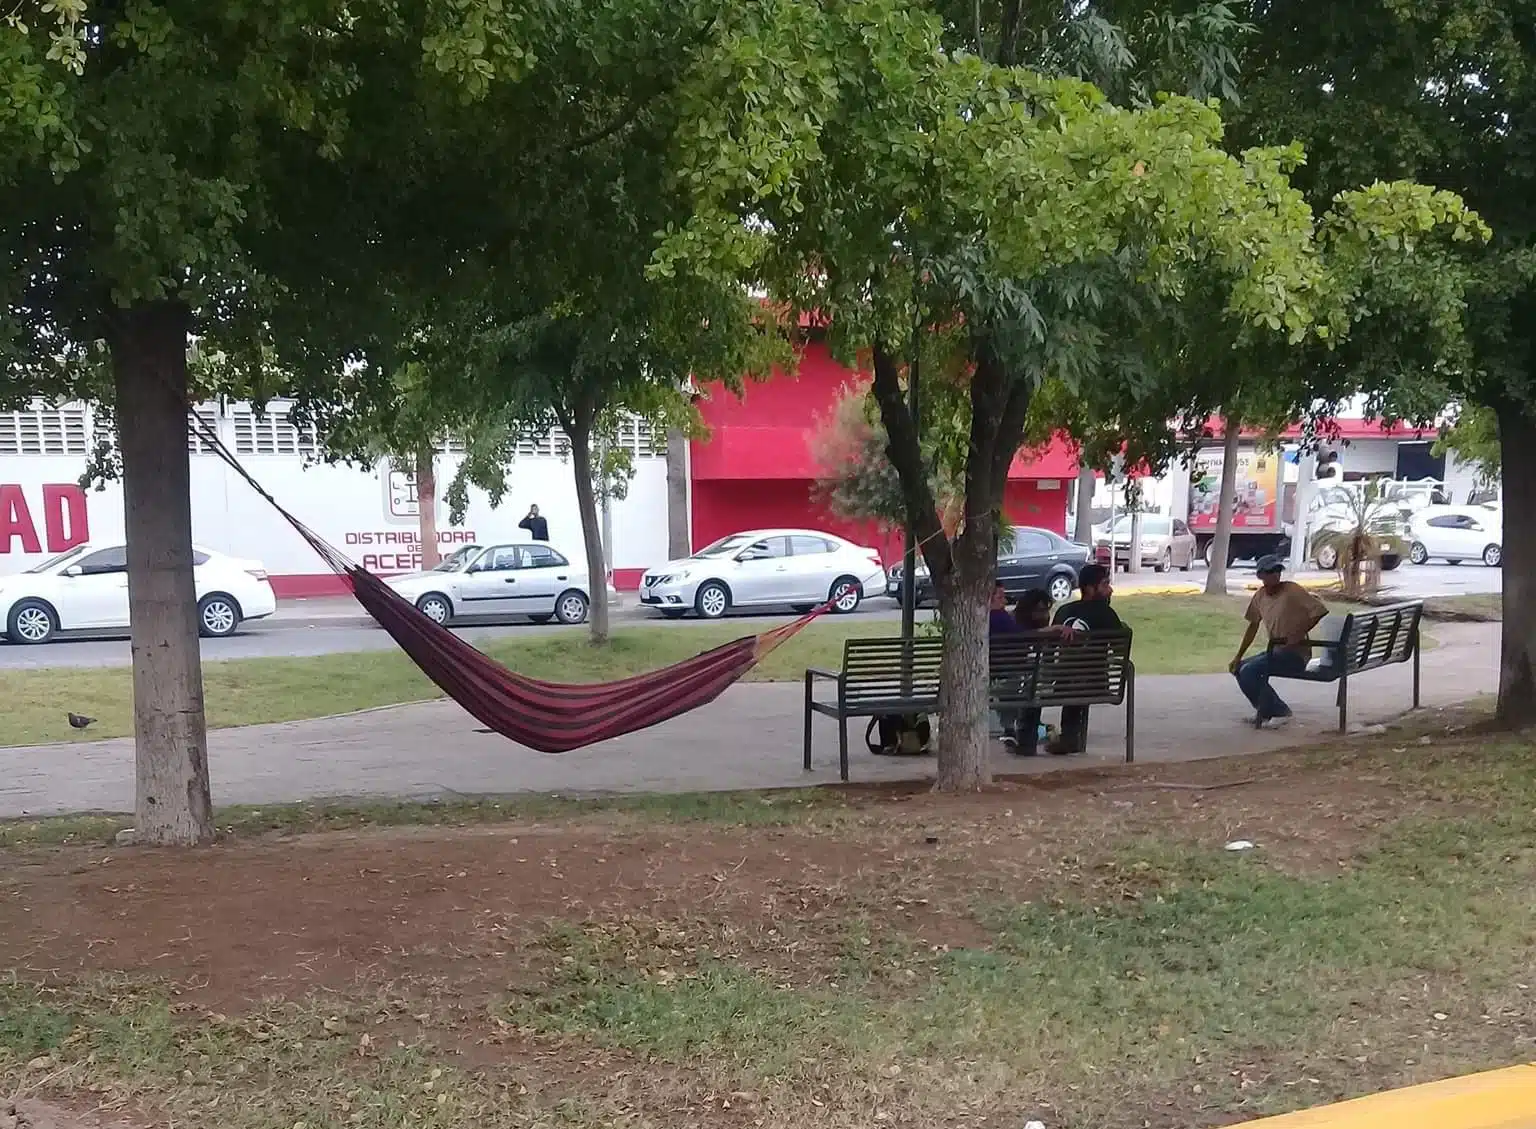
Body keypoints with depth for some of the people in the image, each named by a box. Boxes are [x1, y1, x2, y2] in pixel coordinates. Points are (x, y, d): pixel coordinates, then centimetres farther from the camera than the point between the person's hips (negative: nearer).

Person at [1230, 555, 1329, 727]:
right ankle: (1266, 710, 10)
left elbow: (1320, 610, -20)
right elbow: (1253, 627, 15)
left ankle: (1279, 712, -8)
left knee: (1249, 672, -22)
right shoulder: (1260, 596, 6)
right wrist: (1238, 657, 9)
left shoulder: (1293, 590, -15)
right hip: (1275, 651, 8)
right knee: (1239, 669, 2)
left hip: (1296, 654, -8)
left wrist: (1298, 635, -21)